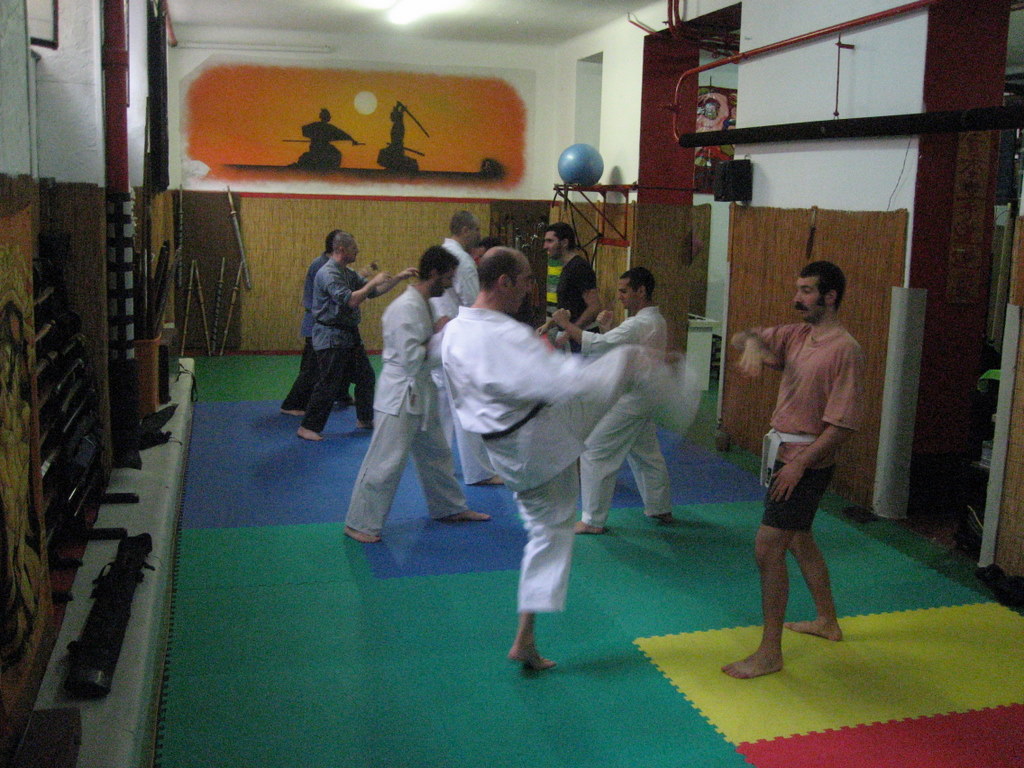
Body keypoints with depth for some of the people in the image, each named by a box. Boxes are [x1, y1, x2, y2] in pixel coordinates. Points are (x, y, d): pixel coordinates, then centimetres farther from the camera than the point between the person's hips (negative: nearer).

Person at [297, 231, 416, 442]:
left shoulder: (348, 273, 12)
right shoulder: (327, 274, -19)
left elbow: (373, 291, 16)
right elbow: (350, 300, -28)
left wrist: (399, 277, 10)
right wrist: (373, 282, -19)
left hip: (349, 334, 10)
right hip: (331, 336, -10)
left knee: (365, 376, 16)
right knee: (327, 384, -7)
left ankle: (365, 419, 31)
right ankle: (308, 428, 3)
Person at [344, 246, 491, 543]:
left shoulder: (422, 305, 10)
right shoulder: (406, 308, -22)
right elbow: (411, 359, -25)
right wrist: (439, 335, -16)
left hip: (419, 394, 10)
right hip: (399, 396, -10)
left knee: (436, 453, 22)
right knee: (385, 461, -5)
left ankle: (450, 507, 38)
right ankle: (360, 524, 6)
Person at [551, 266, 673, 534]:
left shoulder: (640, 325, -21)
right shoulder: (655, 320, 11)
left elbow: (598, 344, -27)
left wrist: (565, 324, -20)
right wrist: (608, 328, 1)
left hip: (627, 400, -10)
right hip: (645, 398, 10)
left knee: (595, 454, -4)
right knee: (646, 454, 22)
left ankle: (593, 520, 2)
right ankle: (661, 509, 34)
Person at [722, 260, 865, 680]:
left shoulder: (844, 350, -18)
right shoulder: (796, 335, 6)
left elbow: (843, 424, -20)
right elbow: (740, 338, 5)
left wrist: (799, 463, -23)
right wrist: (752, 343, -19)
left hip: (807, 461, -9)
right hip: (784, 453, 9)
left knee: (768, 547, -10)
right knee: (799, 540, 23)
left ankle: (770, 653, 1)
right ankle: (827, 621, 43)